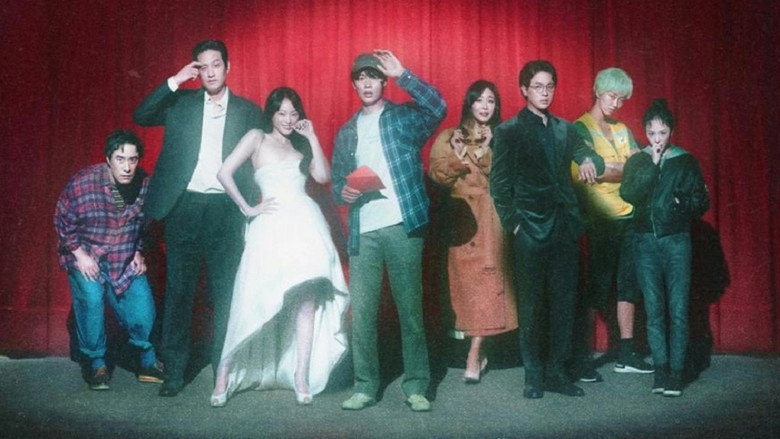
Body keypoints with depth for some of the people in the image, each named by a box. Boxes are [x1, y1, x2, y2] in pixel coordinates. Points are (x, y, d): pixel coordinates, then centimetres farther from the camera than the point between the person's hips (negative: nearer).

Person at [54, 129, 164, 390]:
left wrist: (139, 253, 2)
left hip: (125, 258, 3)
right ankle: (96, 363, -2)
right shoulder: (82, 183, -21)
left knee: (141, 301, -10)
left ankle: (148, 358, 15)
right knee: (90, 297, -23)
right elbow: (63, 221, -7)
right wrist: (80, 254, -11)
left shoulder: (145, 185, -12)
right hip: (86, 254, -2)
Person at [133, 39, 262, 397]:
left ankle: (224, 370, 15)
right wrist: (174, 82, -6)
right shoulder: (181, 103, 11)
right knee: (178, 291, 4)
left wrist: (250, 210, -1)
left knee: (225, 294, 3)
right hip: (183, 207, 1)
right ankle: (174, 371, 12)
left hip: (225, 210, 0)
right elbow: (140, 116, -1)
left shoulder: (248, 111, 9)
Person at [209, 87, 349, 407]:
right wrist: (247, 209, -2)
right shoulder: (257, 138, 8)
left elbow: (323, 176, 7)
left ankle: (301, 378, 2)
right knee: (257, 301, -4)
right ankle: (225, 376, 7)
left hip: (306, 223, 4)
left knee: (307, 298, -2)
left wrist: (312, 138, 6)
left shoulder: (301, 144, 22)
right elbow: (224, 173, -2)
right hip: (272, 226, -4)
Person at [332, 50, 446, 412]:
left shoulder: (404, 117, 6)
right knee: (361, 312, 4)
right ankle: (365, 386, 15)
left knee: (410, 308, 1)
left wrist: (402, 74, -18)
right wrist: (343, 193, -3)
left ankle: (416, 387, 10)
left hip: (402, 227, -3)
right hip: (362, 232, 4)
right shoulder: (346, 132, 18)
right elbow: (336, 183, 20)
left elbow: (437, 107, -15)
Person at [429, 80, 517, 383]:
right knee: (467, 278, -3)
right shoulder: (449, 137, 11)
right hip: (463, 218, 0)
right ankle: (477, 354, 10)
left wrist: (483, 156, -11)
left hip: (493, 219, 0)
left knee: (485, 278, -7)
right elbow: (437, 173, -1)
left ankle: (474, 355, -4)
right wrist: (459, 157, -15)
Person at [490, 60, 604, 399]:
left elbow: (587, 155, 5)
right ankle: (533, 375, 12)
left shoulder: (564, 129, 16)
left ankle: (556, 372, 16)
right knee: (531, 304, 2)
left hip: (565, 228, 5)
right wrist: (512, 223, -7)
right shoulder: (509, 131, 1)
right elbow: (499, 183, -2)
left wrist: (590, 161, -19)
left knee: (563, 302, 7)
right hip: (530, 230, -4)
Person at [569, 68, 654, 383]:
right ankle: (580, 359, 2)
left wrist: (610, 169, -11)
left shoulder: (622, 130, 19)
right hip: (601, 221, -7)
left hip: (628, 217, 7)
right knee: (595, 289, -5)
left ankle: (626, 354, 18)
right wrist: (628, 170, -7)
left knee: (628, 285, 9)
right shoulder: (581, 128, -3)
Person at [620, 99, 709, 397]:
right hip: (646, 241, 1)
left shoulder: (686, 162, 7)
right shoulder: (637, 162, 9)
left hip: (677, 241, -1)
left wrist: (684, 204, -12)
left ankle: (675, 371, -1)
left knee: (678, 309, -6)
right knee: (654, 309, 1)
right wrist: (652, 165, -10)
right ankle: (661, 368, 7)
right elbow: (628, 195, -7)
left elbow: (703, 202, 7)